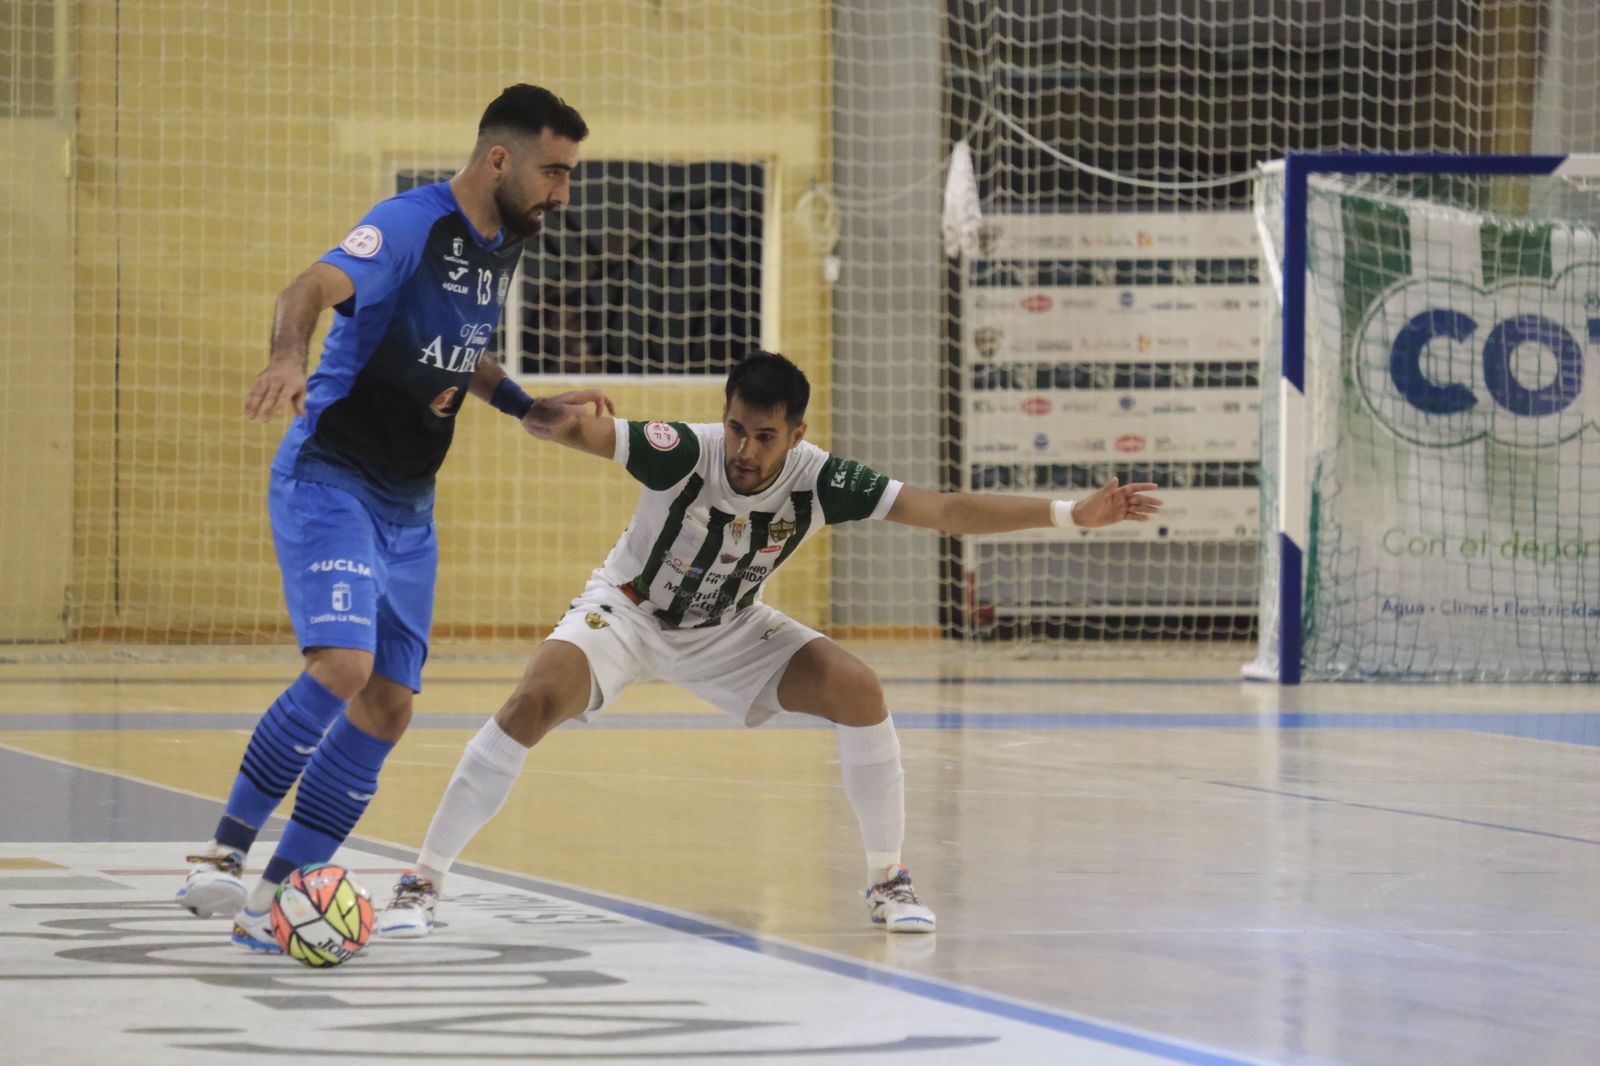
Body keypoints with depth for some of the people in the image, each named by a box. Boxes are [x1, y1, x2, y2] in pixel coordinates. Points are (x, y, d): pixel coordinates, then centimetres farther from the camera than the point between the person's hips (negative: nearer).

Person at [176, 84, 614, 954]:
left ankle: (272, 899, 8)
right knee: (342, 665, -25)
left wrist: (530, 410, 16)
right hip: (328, 482, -8)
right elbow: (316, 286, -34)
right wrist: (289, 355, -54)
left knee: (389, 706, 3)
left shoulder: (503, 245, 9)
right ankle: (225, 854, -13)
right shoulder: (414, 224, -16)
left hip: (407, 506, 8)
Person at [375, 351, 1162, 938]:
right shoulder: (683, 453, -32)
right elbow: (564, 428, -42)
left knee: (858, 692, -17)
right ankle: (420, 883, -20)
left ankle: (888, 881, 1)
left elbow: (946, 511, -21)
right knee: (535, 702, -29)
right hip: (628, 613, -3)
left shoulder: (817, 481, -23)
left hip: (727, 632, 3)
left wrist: (1071, 513, -26)